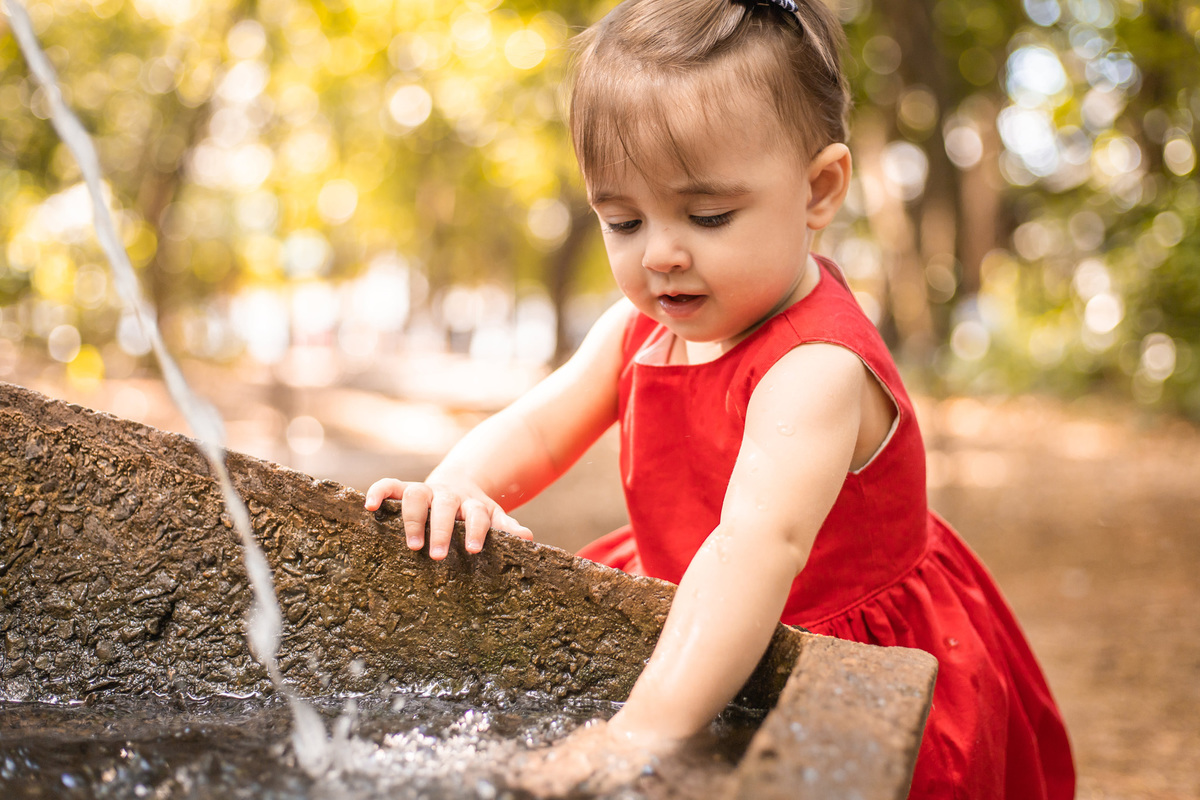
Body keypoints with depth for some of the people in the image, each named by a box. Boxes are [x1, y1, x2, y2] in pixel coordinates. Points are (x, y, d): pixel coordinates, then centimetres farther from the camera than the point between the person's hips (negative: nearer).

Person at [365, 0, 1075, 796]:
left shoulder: (814, 369, -32)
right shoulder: (641, 326, -5)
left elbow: (761, 543, -45)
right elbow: (538, 428, -1)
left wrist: (654, 722, -56)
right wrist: (456, 485, -23)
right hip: (692, 623, 7)